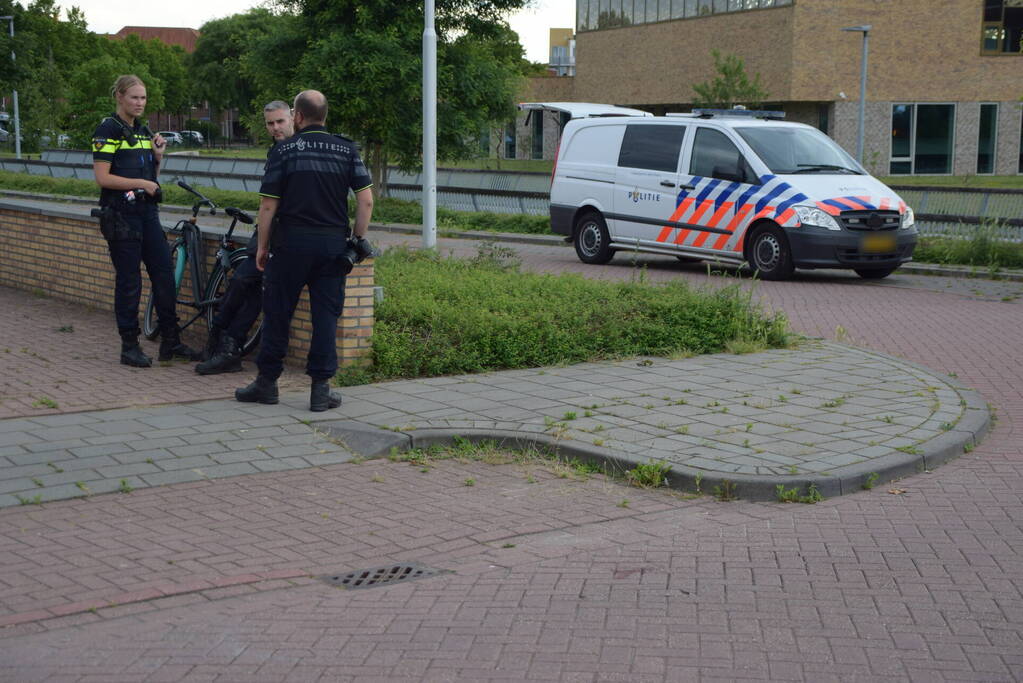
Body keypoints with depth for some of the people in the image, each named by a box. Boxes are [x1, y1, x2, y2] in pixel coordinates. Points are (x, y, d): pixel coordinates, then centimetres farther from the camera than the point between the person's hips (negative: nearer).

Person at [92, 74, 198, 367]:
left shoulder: (143, 131, 15)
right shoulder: (108, 130, -8)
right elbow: (102, 178, -15)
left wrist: (158, 155, 3)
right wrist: (141, 183, -15)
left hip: (146, 212, 7)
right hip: (121, 214, -7)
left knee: (164, 276, 5)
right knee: (129, 281, -2)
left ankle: (171, 342, 13)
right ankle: (129, 346, 7)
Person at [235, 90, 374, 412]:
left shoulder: (284, 150, -2)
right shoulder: (347, 149, 5)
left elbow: (268, 205, -4)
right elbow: (366, 199, 0)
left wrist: (262, 246, 6)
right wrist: (358, 239, 9)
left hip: (291, 243, -2)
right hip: (333, 245, 2)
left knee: (277, 313, 8)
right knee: (326, 315, 5)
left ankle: (267, 382, 14)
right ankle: (321, 388, 4)